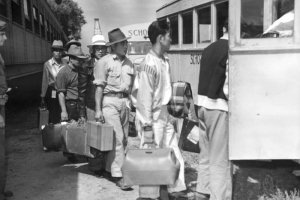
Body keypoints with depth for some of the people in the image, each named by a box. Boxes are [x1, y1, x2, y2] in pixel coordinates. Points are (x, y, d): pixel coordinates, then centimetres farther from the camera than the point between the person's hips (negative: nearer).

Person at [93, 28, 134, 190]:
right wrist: (98, 109, -11)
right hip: (110, 101, -6)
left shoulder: (128, 63, 12)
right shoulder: (104, 62, -5)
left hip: (124, 101, 6)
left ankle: (110, 167, 26)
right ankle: (118, 175, 0)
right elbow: (99, 87, -7)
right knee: (117, 138, -8)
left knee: (124, 138, 9)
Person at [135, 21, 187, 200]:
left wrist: (167, 111, 17)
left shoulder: (165, 60, 8)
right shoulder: (149, 64, -18)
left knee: (175, 155, 14)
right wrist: (147, 127, -20)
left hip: (165, 116, 9)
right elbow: (145, 97, -20)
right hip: (153, 119, -8)